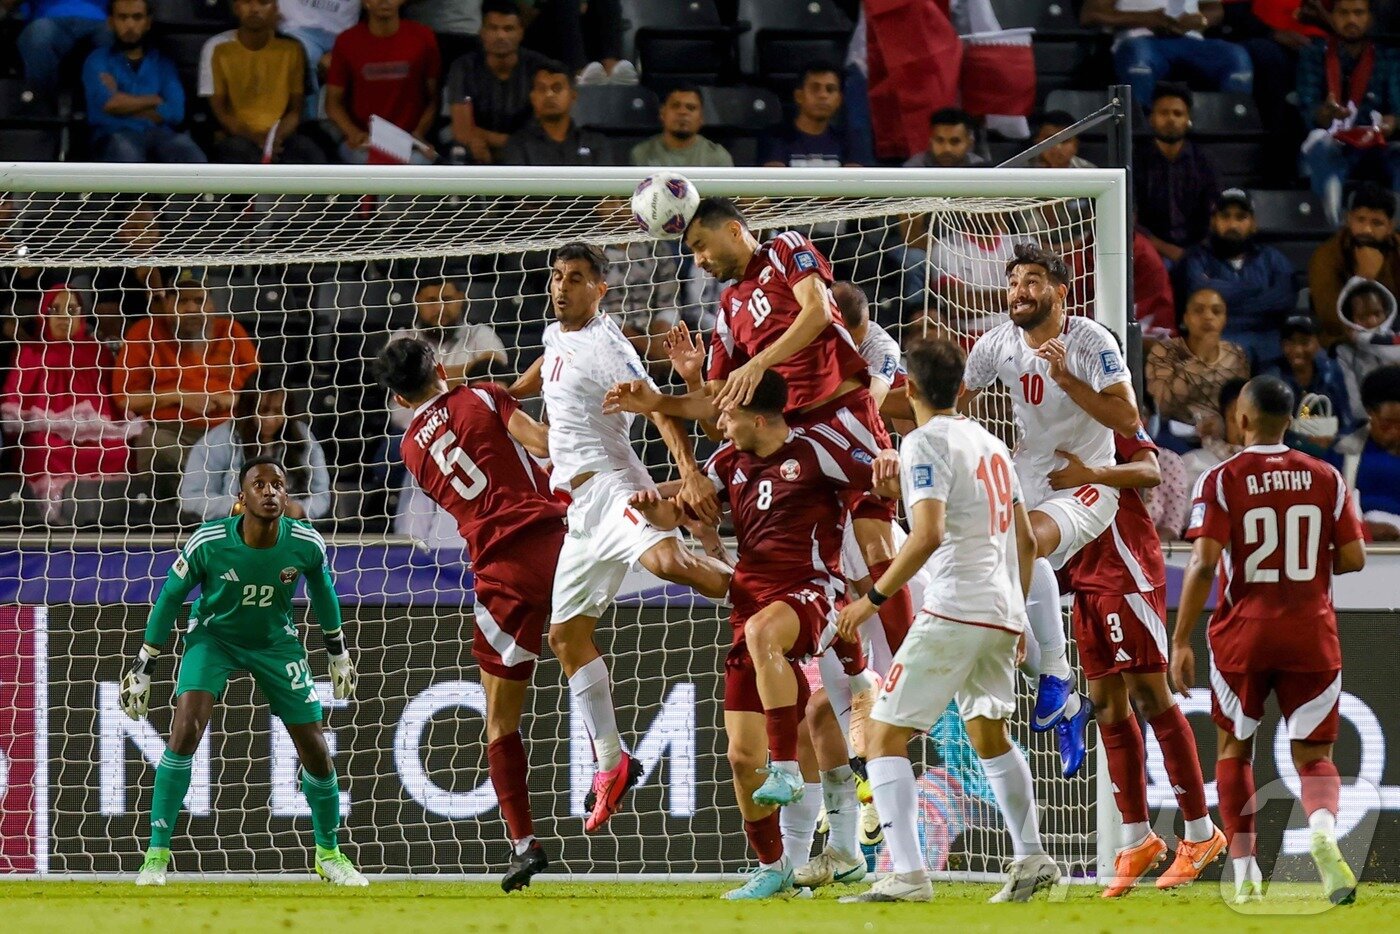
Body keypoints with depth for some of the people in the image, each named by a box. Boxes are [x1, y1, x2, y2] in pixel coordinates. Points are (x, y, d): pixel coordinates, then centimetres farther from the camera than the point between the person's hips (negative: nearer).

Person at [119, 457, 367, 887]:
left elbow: (322, 590, 2)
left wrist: (338, 651, 13)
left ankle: (328, 853, 26)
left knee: (316, 750, 1)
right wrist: (143, 666, -6)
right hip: (212, 636, -2)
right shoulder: (208, 542, -26)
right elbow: (170, 596, -11)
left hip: (276, 641, 2)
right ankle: (157, 852, -15)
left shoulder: (306, 544, -21)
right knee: (187, 726, -24)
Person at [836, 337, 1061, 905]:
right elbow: (1025, 541, 20)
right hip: (1001, 613, 8)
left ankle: (908, 875, -19)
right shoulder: (990, 444, 17)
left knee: (885, 736, -7)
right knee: (989, 734, 27)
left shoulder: (925, 443, -8)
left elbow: (929, 534, -21)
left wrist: (874, 598, -15)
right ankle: (1031, 861, 29)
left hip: (953, 611, -8)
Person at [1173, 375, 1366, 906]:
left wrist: (1181, 642, -10)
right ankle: (1323, 829, -27)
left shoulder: (1222, 480, -6)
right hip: (1312, 635, 1)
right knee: (1314, 757, 7)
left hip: (1242, 634, -1)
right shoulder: (1326, 479, 2)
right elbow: (1353, 559, 2)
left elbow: (1204, 564, -14)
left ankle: (1245, 875, 10)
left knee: (1233, 749, 16)